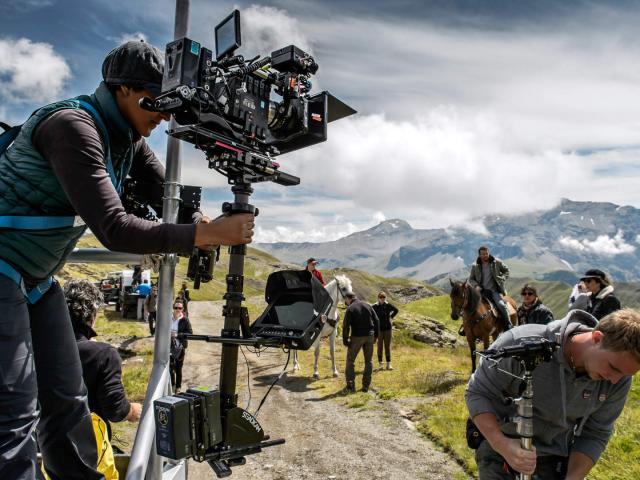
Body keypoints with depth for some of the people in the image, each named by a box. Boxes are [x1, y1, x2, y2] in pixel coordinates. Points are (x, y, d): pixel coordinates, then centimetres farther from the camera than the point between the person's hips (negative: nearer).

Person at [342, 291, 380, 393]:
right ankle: (366, 385, 16)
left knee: (350, 360, 10)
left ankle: (351, 385, 6)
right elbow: (376, 320, 6)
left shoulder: (350, 309, -8)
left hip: (357, 337, -4)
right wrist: (376, 335, 12)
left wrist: (345, 341, -8)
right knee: (368, 361, 15)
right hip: (369, 336, 4)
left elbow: (346, 326, -15)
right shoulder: (367, 305, 7)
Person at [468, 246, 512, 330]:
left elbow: (506, 270, 13)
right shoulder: (475, 266, 3)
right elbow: (471, 279, 10)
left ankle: (508, 326, -9)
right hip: (481, 291, 2)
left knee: (501, 305, -23)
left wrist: (502, 279, -4)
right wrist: (476, 285, -9)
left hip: (494, 291, -1)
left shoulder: (496, 262, 1)